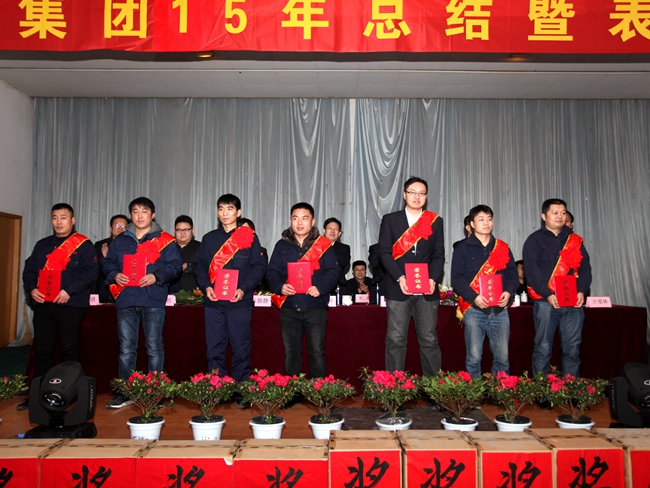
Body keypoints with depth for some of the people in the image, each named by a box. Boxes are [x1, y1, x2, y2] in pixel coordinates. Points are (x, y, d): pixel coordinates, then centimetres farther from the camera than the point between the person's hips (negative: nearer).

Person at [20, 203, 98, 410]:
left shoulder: (83, 245, 0)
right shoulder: (42, 245, 18)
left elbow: (91, 272, -9)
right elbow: (29, 269, 17)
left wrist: (70, 291, -18)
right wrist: (31, 288, -2)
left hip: (71, 305, -5)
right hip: (43, 304, 5)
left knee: (69, 350, 1)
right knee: (42, 350, 7)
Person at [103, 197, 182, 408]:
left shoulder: (164, 240, 4)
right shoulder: (120, 240, 16)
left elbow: (175, 264, -3)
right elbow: (108, 263, 15)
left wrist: (156, 276, -17)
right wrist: (115, 275, -6)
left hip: (153, 300, -3)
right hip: (126, 300, 3)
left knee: (154, 348, 3)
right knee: (126, 349, 8)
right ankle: (124, 392, 16)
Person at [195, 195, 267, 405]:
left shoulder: (249, 237, 4)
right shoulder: (209, 238, 15)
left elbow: (259, 266, -1)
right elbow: (200, 266, 12)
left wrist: (244, 288, -14)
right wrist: (206, 286, -6)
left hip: (240, 301, -3)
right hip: (213, 301, 3)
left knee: (241, 348, 1)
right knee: (214, 348, 5)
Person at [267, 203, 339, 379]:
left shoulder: (323, 244, 3)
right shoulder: (282, 245, 9)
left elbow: (333, 271, -2)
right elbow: (272, 271, 5)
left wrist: (321, 287, -20)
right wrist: (280, 286, -15)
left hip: (315, 307, -2)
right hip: (288, 307, 2)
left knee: (317, 352, 3)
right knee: (291, 353, 11)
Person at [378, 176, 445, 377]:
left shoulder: (435, 221, 11)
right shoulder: (390, 220, 7)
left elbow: (438, 254, 6)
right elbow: (385, 252, -1)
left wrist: (433, 279, -12)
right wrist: (399, 278, -15)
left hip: (427, 290, 1)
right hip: (398, 289, -1)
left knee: (429, 340, 4)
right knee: (396, 340, 0)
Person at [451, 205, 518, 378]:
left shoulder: (503, 248, 15)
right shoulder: (463, 248, 5)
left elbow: (512, 274, 14)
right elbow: (456, 278, -2)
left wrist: (508, 292, -6)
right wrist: (473, 297, -17)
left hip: (499, 309, 3)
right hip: (474, 309, -3)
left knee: (502, 357, 5)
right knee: (474, 357, -2)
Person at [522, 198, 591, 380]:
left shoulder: (575, 240, 17)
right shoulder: (534, 240, 4)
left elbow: (585, 267, 10)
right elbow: (532, 271, -6)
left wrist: (581, 291, -7)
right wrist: (548, 294, -18)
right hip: (546, 302, -4)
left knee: (572, 349, 6)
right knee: (543, 349, -1)